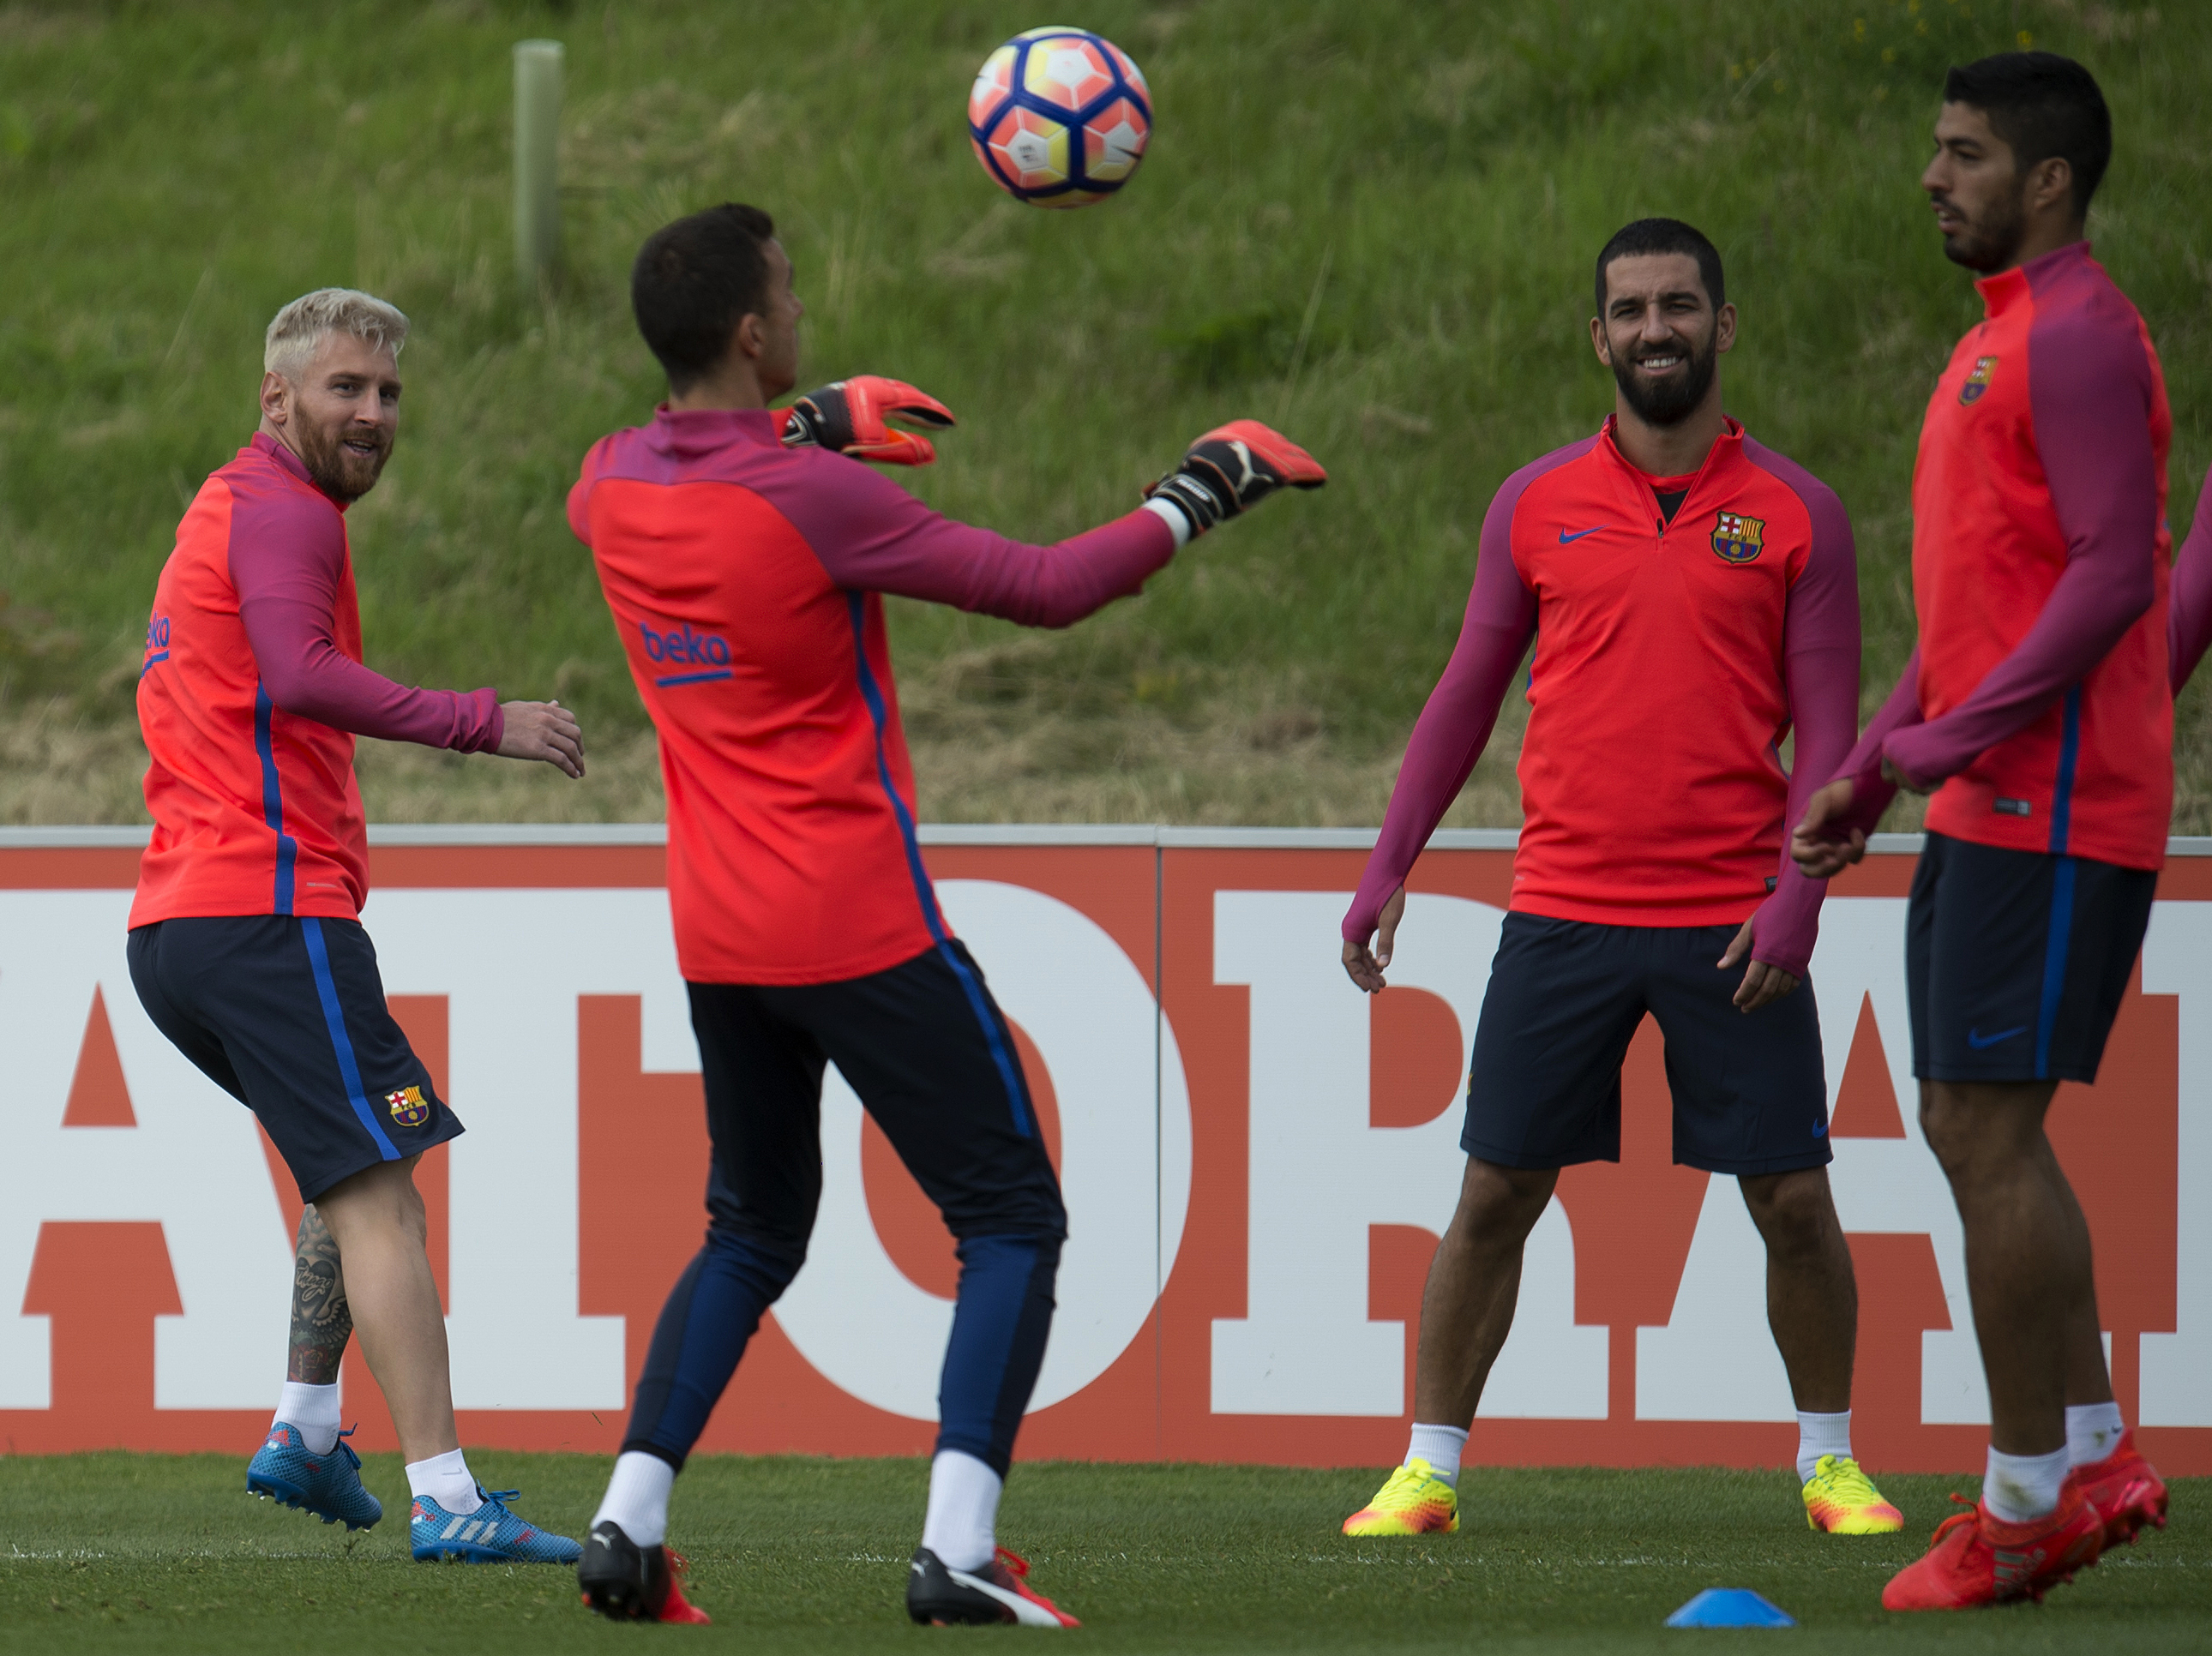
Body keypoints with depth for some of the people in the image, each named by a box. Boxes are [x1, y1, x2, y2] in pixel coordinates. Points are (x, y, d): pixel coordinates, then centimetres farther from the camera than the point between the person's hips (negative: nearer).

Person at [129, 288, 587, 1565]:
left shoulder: (232, 506, 23)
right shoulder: (283, 513, -9)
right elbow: (301, 677, -26)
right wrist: (482, 723, -26)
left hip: (177, 929, 10)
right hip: (268, 913, -10)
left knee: (362, 1169, 25)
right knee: (379, 1195, -12)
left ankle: (305, 1433, 19)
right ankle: (446, 1498, -18)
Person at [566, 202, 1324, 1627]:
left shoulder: (613, 487, 1)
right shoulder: (814, 503, -18)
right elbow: (1048, 588, -13)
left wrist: (811, 424, 33)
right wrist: (1203, 492, -1)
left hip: (719, 939, 7)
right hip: (859, 924, -7)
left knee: (754, 1234, 22)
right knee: (1013, 1219, 1)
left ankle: (630, 1523, 9)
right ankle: (959, 1548, -13)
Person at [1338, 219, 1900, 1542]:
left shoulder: (1796, 514, 2)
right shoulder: (1538, 505, 6)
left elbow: (1828, 725, 1)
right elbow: (1468, 695, 13)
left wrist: (1797, 897, -11)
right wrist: (1390, 864, 7)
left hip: (1731, 924, -1)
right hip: (1563, 914, 1)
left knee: (1794, 1204, 0)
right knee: (1496, 1196, 0)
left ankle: (1829, 1462, 17)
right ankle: (1428, 1470, 8)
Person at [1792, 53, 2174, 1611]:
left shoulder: (2077, 337, -13)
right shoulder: (1999, 341, 20)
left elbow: (2110, 575, -21)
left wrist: (1953, 737, -22)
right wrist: (1870, 768, 20)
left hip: (2049, 808, -10)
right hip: (1990, 801, 10)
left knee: (1990, 1131, -9)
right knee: (1970, 1127, 11)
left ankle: (2026, 1504, -5)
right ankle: (2093, 1455, 13)